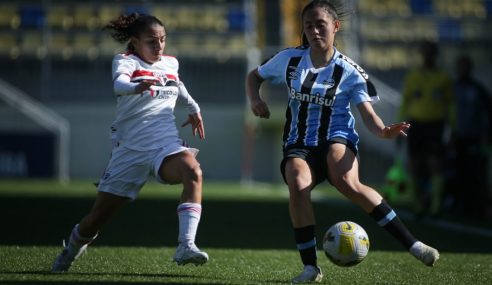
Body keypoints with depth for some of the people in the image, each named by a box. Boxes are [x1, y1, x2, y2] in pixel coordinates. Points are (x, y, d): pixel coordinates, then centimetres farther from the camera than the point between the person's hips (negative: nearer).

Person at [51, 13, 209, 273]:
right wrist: (137, 87, -53)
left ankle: (186, 246, -41)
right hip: (130, 150, -3)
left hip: (166, 145, 3)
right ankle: (72, 250, 40)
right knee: (98, 216, 6)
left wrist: (193, 107, 36)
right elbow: (119, 83, -32)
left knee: (192, 171, -33)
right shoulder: (126, 61, -6)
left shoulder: (170, 63, 11)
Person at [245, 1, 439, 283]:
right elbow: (254, 76, 19)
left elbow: (368, 113, -8)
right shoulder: (290, 59, 3)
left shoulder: (349, 71, -3)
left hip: (338, 138, -2)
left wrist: (384, 131, -30)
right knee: (298, 184, -33)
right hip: (299, 145, 2)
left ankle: (413, 244, -33)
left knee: (346, 181, -36)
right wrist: (255, 99, -2)